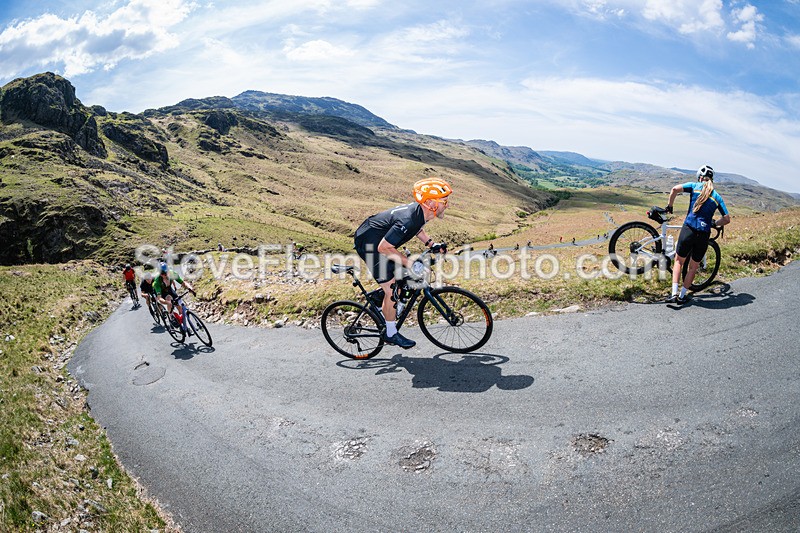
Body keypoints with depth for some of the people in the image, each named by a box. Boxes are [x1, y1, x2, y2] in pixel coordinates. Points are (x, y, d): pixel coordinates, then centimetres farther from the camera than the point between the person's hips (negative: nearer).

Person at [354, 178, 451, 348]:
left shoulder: (420, 211, -5)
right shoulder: (408, 220, -33)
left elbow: (416, 228, 20)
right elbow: (383, 248, -29)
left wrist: (432, 244, 8)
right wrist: (410, 264, -27)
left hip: (379, 240, 10)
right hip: (368, 244, -10)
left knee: (400, 280, 13)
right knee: (392, 289, -9)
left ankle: (384, 320, 29)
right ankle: (391, 334, 7)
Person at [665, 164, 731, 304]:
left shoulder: (695, 186, 6)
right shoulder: (717, 197, 13)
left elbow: (675, 189, -10)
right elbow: (727, 219, 11)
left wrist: (669, 205, 3)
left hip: (688, 229, -2)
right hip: (704, 234, 2)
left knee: (679, 261, 14)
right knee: (693, 267, 17)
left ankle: (674, 294, 2)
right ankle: (682, 296, 19)